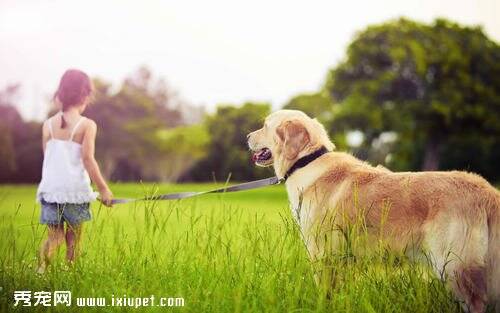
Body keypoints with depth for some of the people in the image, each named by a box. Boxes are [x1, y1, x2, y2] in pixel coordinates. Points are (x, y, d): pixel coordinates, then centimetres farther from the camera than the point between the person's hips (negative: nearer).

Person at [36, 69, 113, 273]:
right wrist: (103, 189, -7)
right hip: (76, 189, -3)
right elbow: (87, 159, -12)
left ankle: (42, 264, -16)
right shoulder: (87, 125, -7)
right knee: (74, 237, 12)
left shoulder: (48, 125, 6)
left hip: (50, 189, 3)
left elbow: (47, 159, 9)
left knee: (54, 236, 9)